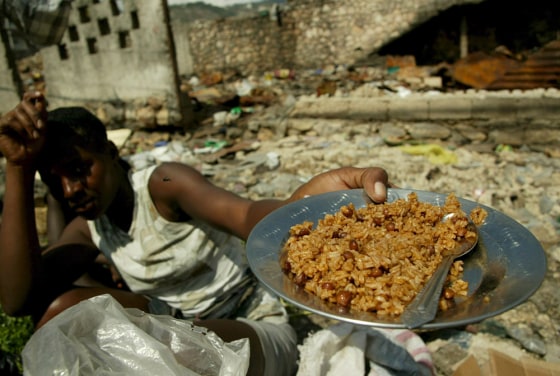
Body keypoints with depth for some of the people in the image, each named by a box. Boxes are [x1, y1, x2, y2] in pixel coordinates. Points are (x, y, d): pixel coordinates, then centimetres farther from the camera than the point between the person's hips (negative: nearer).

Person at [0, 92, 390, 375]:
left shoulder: (163, 184, -17)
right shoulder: (89, 228, 0)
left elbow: (245, 214, -36)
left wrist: (304, 202, -60)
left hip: (253, 332, -5)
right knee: (64, 308, -13)